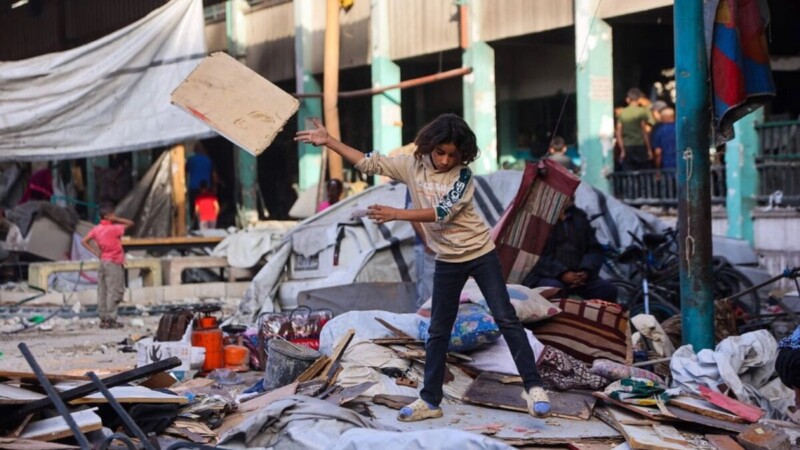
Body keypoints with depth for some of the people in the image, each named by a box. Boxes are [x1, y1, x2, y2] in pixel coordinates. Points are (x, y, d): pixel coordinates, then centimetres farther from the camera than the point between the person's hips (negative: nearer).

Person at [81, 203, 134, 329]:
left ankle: (103, 318, 11)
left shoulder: (96, 229, 5)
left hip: (103, 262, 7)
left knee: (102, 291, 8)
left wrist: (95, 252, 5)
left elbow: (84, 241, 5)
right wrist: (116, 220, -7)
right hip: (114, 263, -7)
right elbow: (130, 223, -6)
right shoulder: (114, 229, -14)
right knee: (114, 292, -4)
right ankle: (110, 319, -5)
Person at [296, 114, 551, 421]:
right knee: (438, 331, 8)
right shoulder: (412, 166, -4)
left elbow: (443, 212, -27)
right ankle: (430, 400, 16)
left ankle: (533, 387, 0)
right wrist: (328, 141, -11)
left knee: (506, 319, -5)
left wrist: (397, 214, -35)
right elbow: (369, 163, -5)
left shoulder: (463, 176, -15)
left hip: (481, 254, -4)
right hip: (448, 261, 4)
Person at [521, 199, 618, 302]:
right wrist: (561, 273, -20)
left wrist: (585, 271, -7)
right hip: (549, 275, -5)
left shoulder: (579, 216, 18)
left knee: (608, 290, -19)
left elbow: (594, 249, 13)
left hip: (580, 275, 5)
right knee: (554, 288, -38)